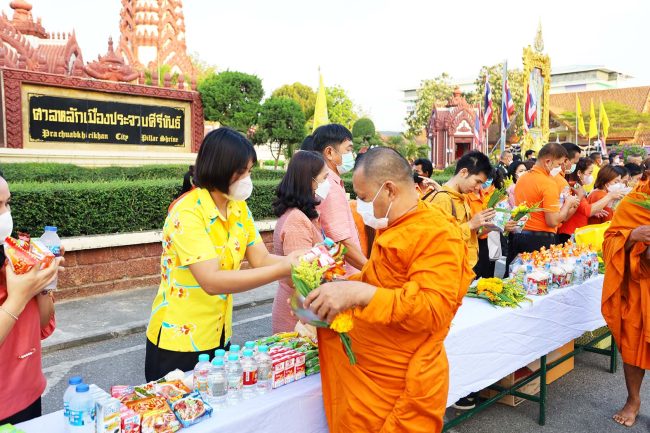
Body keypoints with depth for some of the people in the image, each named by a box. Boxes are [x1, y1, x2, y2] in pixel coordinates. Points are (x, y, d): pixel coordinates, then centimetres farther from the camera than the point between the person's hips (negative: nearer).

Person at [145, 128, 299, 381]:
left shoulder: (239, 209, 1)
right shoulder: (187, 213, -22)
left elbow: (260, 260, -5)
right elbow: (212, 281, -32)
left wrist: (299, 260, -23)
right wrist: (283, 270, -36)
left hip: (218, 337, 7)